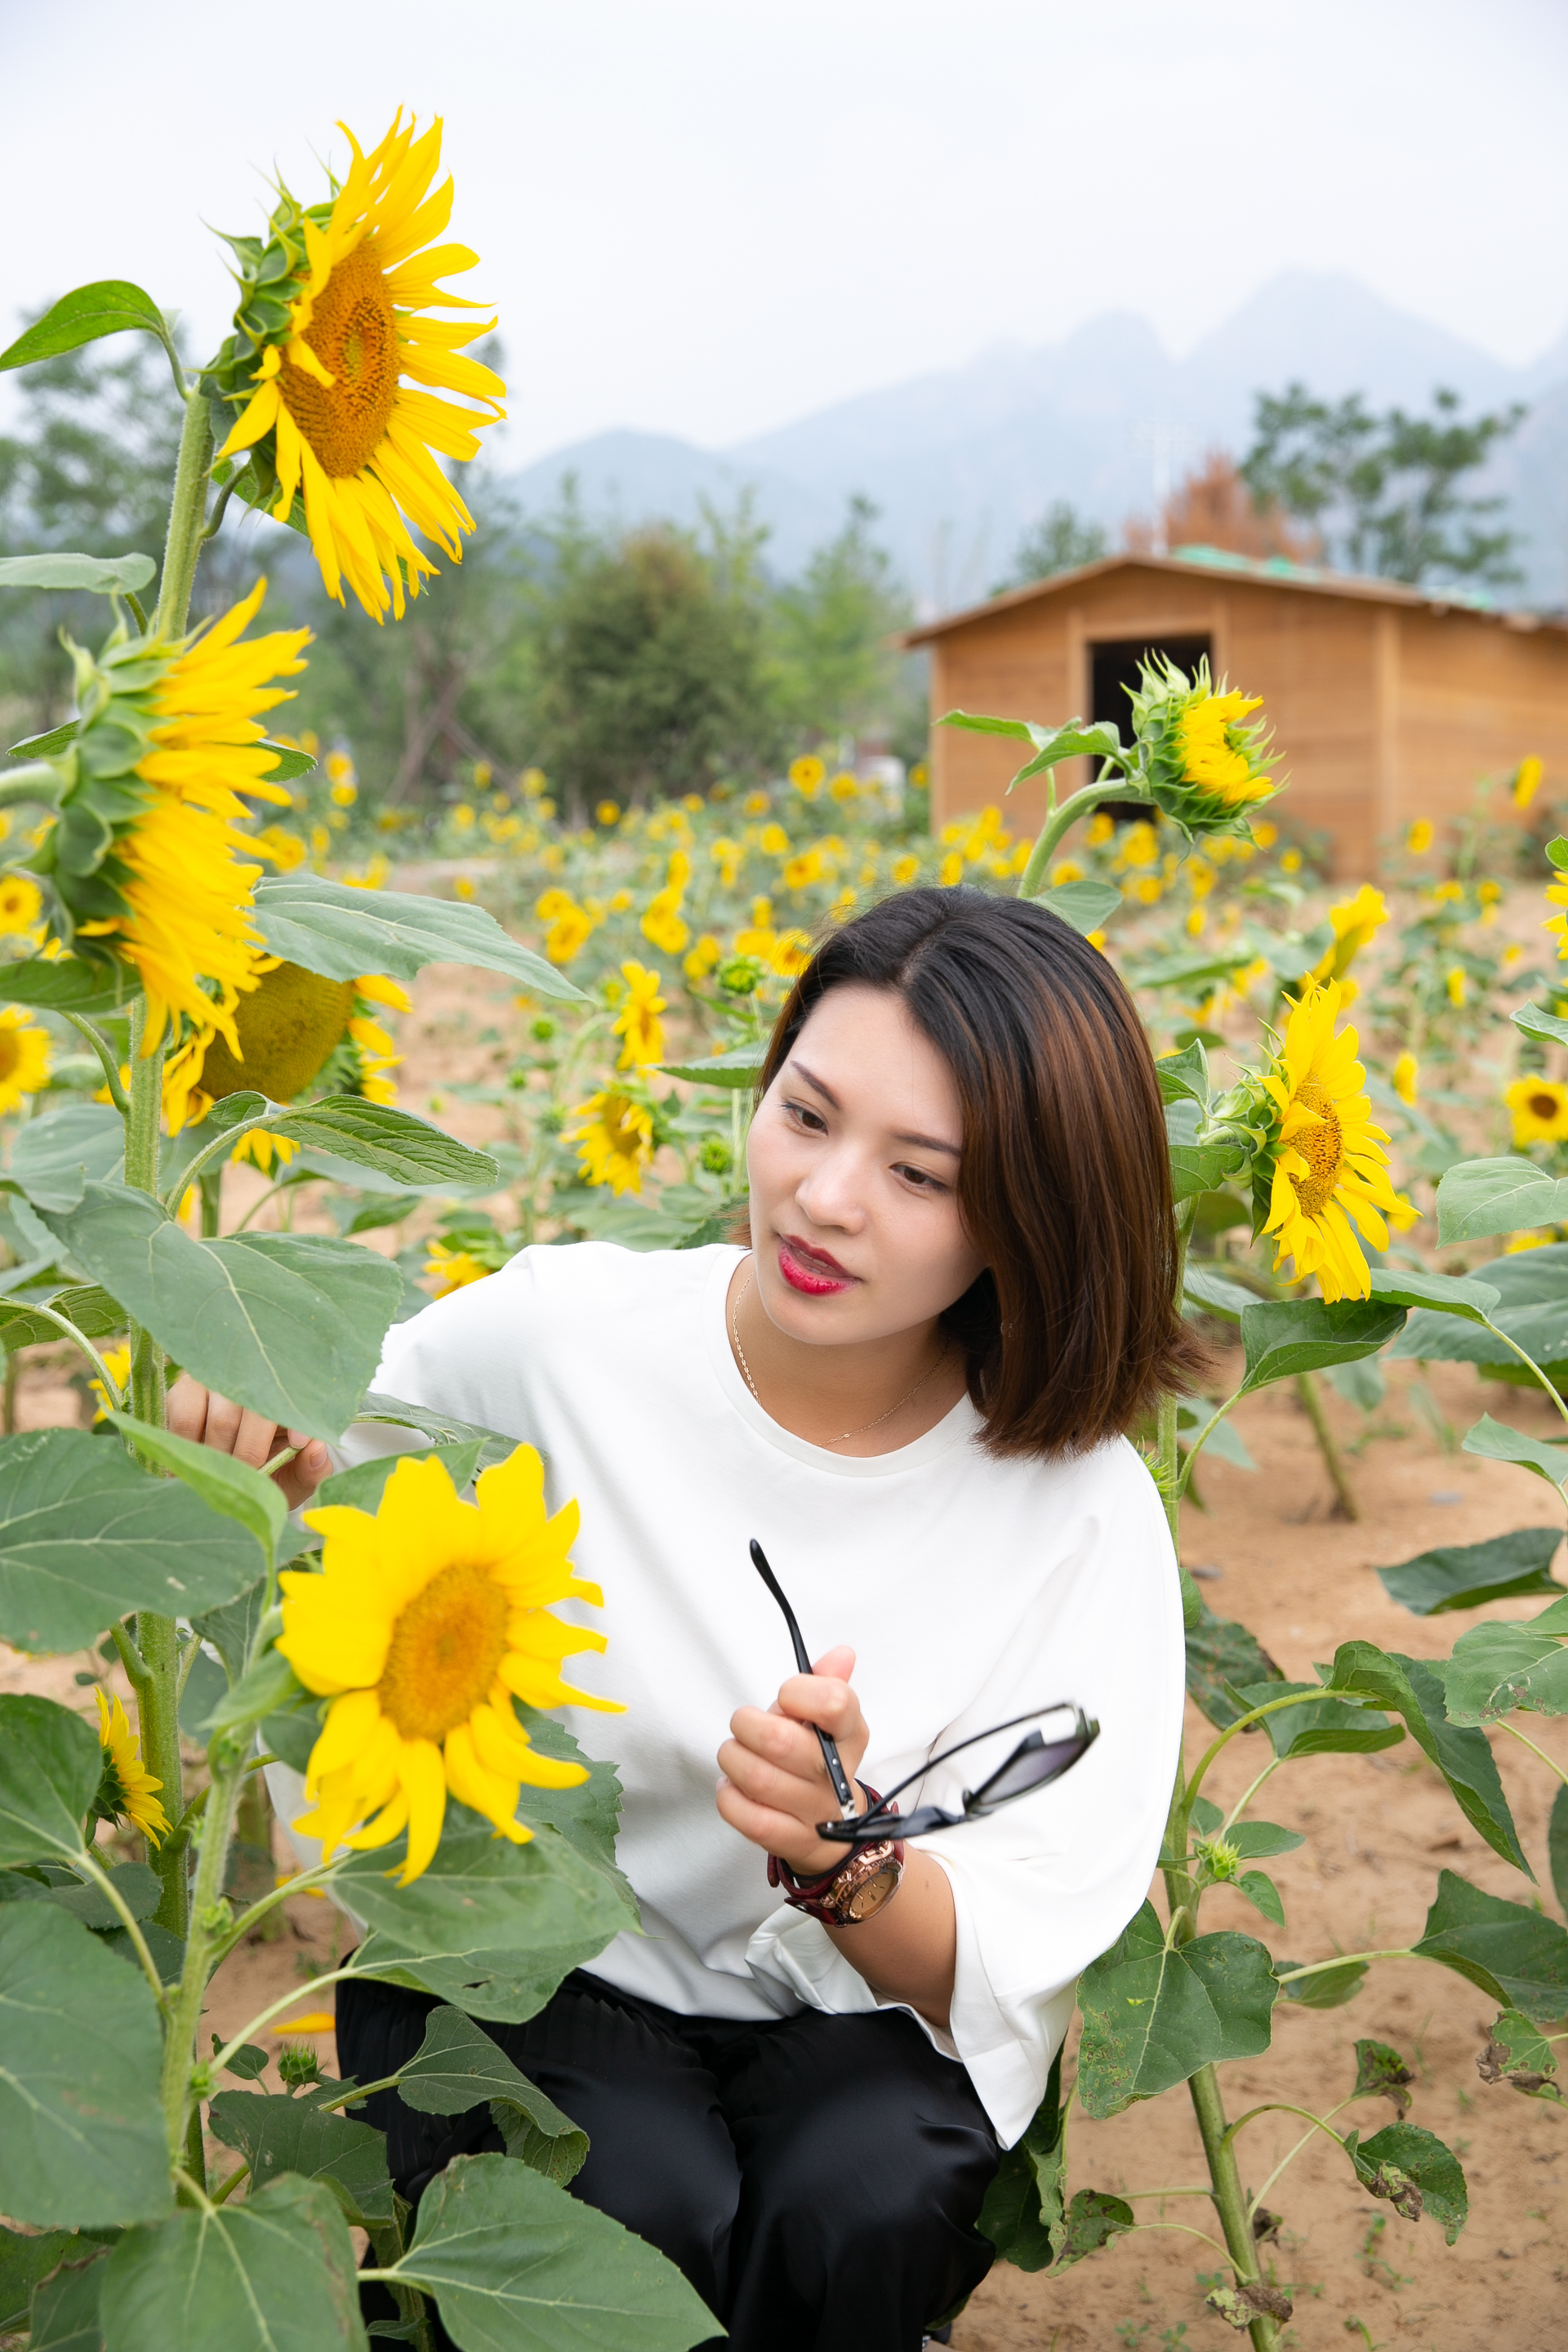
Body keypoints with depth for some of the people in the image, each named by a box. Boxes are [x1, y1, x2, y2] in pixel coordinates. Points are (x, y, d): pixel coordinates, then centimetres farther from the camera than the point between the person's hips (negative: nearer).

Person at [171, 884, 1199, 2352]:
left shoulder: (1079, 1513, -15)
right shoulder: (552, 1336, -14)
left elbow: (1002, 1962, -13)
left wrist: (839, 1857, -34)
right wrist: (247, 1443, -20)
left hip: (856, 2010, 1)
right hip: (520, 1959, 0)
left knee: (868, 2202, -30)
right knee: (646, 2208, -29)